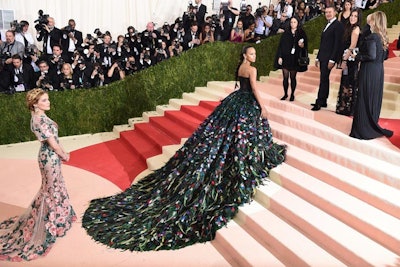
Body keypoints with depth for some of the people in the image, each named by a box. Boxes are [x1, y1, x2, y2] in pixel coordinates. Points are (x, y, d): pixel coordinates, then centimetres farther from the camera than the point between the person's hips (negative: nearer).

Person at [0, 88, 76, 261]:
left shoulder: (40, 117, 5)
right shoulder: (40, 120, -25)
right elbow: (52, 143, -22)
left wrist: (62, 152, 7)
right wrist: (64, 155, -7)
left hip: (51, 156, 9)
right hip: (50, 158, -9)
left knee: (53, 187, 23)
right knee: (52, 189, 6)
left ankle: (54, 215, 41)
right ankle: (50, 223, 23)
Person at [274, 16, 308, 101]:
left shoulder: (301, 34, 2)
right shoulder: (286, 33, 4)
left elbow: (305, 46, 5)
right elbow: (280, 45, 3)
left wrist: (302, 45, -19)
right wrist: (279, 57, -4)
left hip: (295, 59, -1)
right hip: (285, 58, 1)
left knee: (293, 77, 5)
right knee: (285, 77, 2)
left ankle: (292, 94, 16)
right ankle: (285, 94, 14)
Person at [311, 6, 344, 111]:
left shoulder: (338, 25, -7)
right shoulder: (327, 25, 20)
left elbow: (338, 43, -14)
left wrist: (332, 60, -19)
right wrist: (318, 57, 16)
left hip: (329, 58, -8)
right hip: (323, 57, 9)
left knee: (323, 79, -9)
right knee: (324, 79, 10)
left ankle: (319, 103, -7)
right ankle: (323, 102, 15)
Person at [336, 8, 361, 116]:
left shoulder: (355, 28, -11)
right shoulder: (349, 27, 16)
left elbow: (352, 46, -16)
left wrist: (344, 60, -18)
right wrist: (343, 59, 11)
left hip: (351, 59, -9)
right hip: (348, 58, 9)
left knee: (349, 84, -4)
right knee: (346, 83, 12)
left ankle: (348, 108, 3)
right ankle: (344, 107, 20)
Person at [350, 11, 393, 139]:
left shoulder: (372, 37, -17)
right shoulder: (384, 37, 8)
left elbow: (371, 56, -24)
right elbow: (385, 56, 15)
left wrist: (357, 56, -11)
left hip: (369, 72, -8)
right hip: (379, 71, 8)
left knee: (364, 100, 0)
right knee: (375, 99, 16)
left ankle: (363, 130, 7)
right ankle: (373, 128, 27)